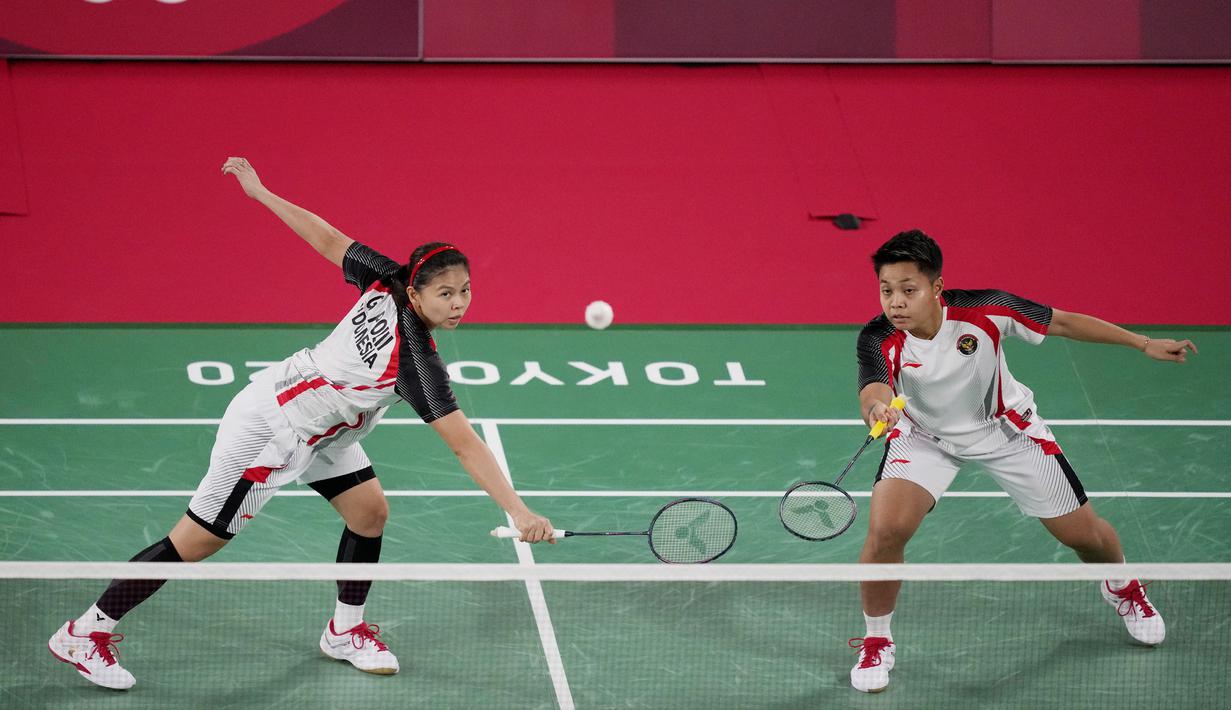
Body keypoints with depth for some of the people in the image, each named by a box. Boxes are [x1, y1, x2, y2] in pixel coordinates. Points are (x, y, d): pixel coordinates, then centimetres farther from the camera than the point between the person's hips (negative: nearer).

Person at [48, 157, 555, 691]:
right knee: (197, 541, -1)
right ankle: (84, 633, 8)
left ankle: (345, 631, 26)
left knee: (369, 510, 8)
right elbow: (464, 445, -36)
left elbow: (327, 239, -5)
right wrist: (518, 511, -39)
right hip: (269, 427, -9)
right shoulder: (417, 361, -33)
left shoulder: (389, 281, -14)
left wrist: (262, 193, 7)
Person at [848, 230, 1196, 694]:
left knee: (1084, 535, 7)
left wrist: (1143, 344, -13)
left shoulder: (983, 311, -30)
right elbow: (872, 394, -49)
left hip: (1003, 427, 1)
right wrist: (877, 409, -75)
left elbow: (1062, 322, -15)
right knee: (885, 529, -25)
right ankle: (876, 643, 1)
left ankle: (1122, 588, 45)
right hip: (925, 436, -1)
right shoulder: (879, 341, -30)